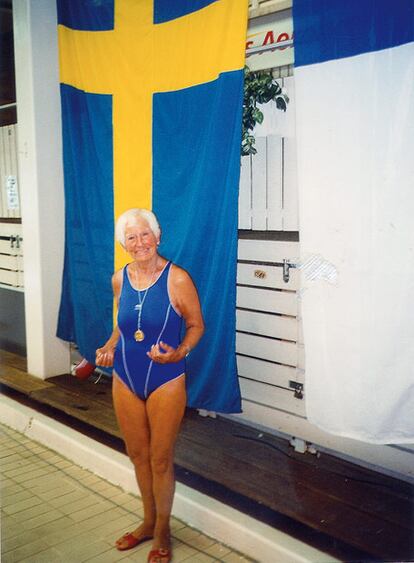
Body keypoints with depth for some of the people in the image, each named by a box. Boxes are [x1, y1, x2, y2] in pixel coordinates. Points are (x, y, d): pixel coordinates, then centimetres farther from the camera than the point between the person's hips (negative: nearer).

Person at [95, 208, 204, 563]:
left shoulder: (177, 279, -16)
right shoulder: (120, 279, -1)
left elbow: (196, 325, -6)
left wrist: (179, 352, -23)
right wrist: (110, 346, -3)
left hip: (165, 381, -5)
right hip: (125, 380, 5)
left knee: (160, 459, 8)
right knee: (138, 454, 18)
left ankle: (162, 532, 32)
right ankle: (148, 522, 41)